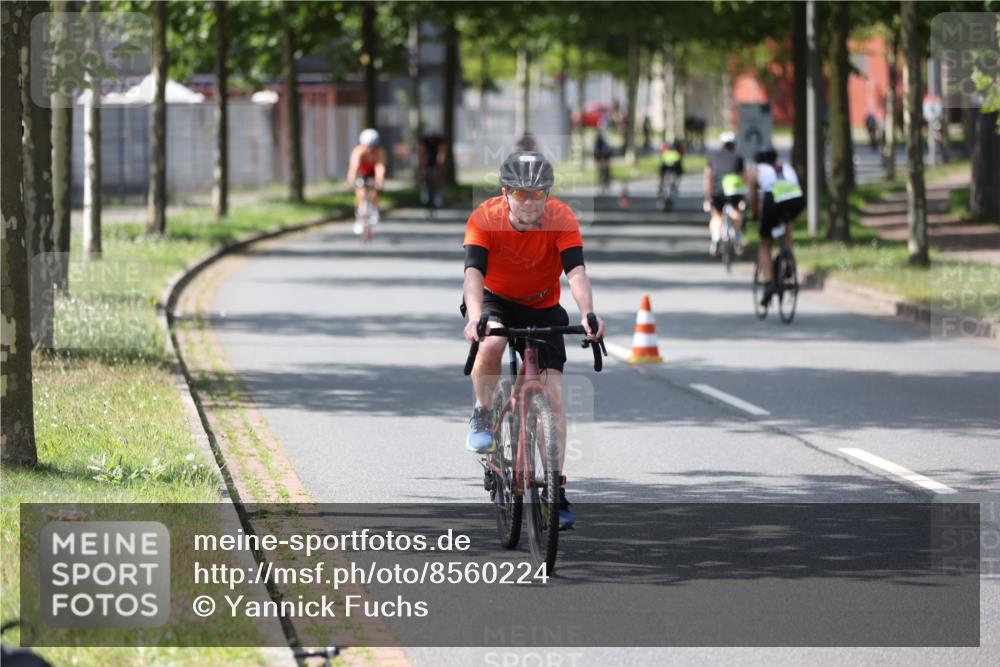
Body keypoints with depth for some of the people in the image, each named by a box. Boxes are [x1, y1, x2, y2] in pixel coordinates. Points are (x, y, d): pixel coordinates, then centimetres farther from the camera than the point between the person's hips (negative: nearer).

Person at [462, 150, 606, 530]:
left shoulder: (561, 219, -24)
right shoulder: (485, 218, -26)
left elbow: (576, 272, -34)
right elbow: (473, 271, -37)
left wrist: (588, 314, -52)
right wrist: (475, 316, -56)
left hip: (542, 307, 1)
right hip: (495, 300, -1)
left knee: (552, 394, -11)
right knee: (490, 344, -36)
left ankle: (555, 492, -4)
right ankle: (483, 417, -8)